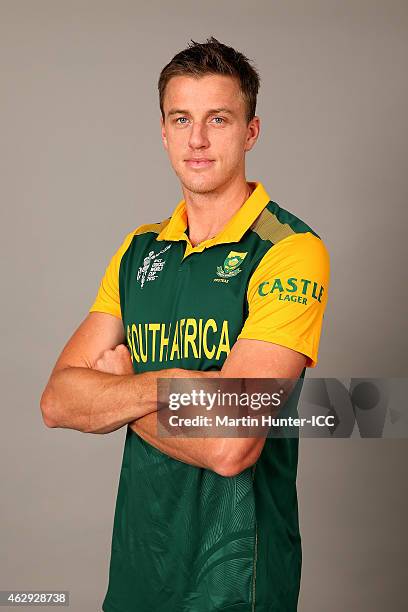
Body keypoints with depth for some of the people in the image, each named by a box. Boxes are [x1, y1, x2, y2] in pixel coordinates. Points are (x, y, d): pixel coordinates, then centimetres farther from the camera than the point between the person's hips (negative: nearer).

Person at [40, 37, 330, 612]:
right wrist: (167, 384, -21)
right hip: (138, 561, 6)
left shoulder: (290, 251, -16)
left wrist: (115, 390, -9)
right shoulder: (139, 251, 4)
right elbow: (57, 401, -3)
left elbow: (227, 445, -25)